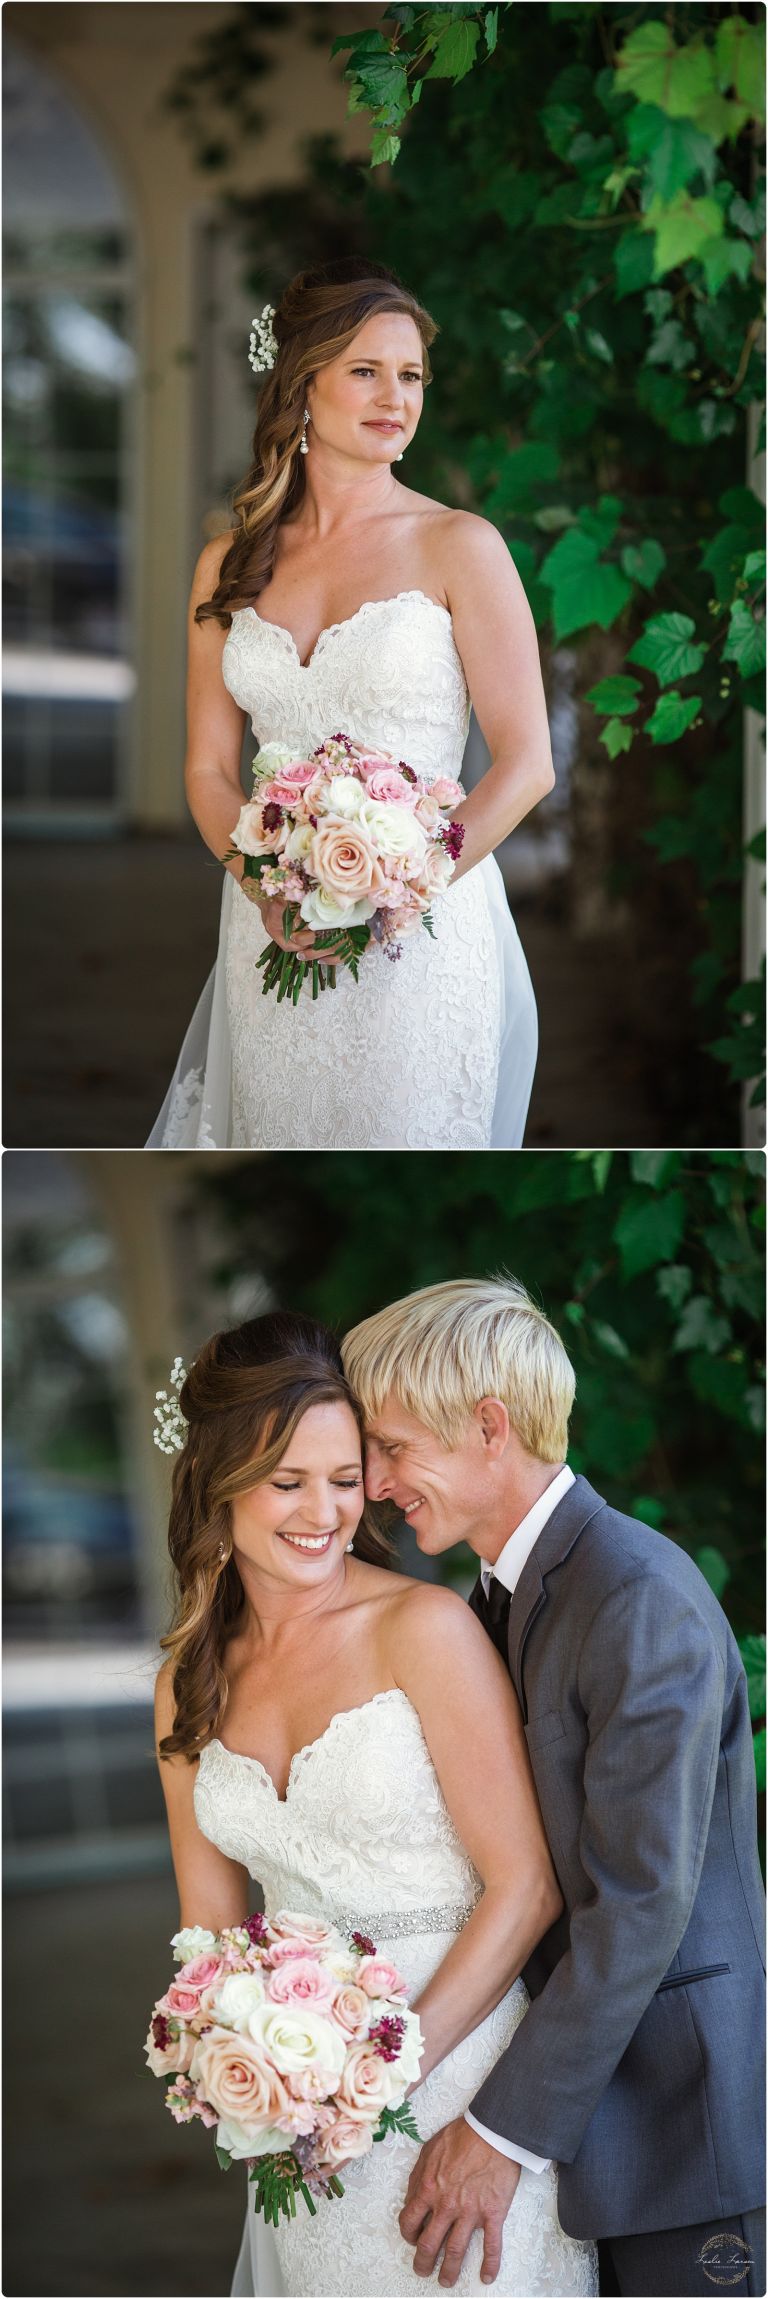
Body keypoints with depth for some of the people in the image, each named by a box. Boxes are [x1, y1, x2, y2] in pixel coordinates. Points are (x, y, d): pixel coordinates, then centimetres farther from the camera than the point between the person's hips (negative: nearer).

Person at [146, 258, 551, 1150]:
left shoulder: (458, 546, -4)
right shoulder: (229, 565, 7)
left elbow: (527, 763, -7)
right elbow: (209, 768, 7)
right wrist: (267, 891, -12)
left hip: (424, 935, -3)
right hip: (273, 934, 3)